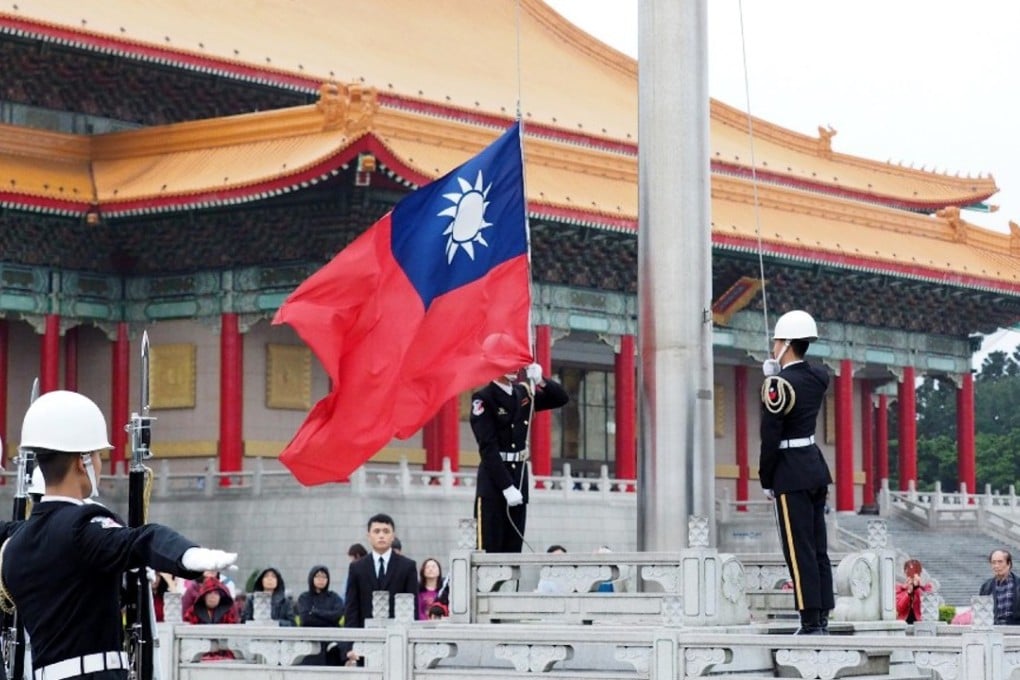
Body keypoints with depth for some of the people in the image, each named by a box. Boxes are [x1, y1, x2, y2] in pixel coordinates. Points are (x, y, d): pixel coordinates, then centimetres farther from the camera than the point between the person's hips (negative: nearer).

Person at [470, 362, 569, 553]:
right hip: (494, 478, -6)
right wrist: (506, 487, -20)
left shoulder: (523, 393, 9)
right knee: (489, 550, -7)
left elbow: (561, 398, 14)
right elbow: (488, 447, -15)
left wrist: (541, 382, -6)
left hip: (519, 475, 6)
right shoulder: (483, 399, -9)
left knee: (513, 548, 6)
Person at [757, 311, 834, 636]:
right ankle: (822, 618, 12)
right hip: (816, 465, 8)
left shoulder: (779, 385, -15)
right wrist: (775, 375, 12)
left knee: (800, 552, -6)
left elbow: (770, 437, -14)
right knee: (818, 549, 10)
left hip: (791, 473, -8)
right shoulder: (819, 377, 7)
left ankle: (811, 623, -7)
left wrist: (766, 480, -5)